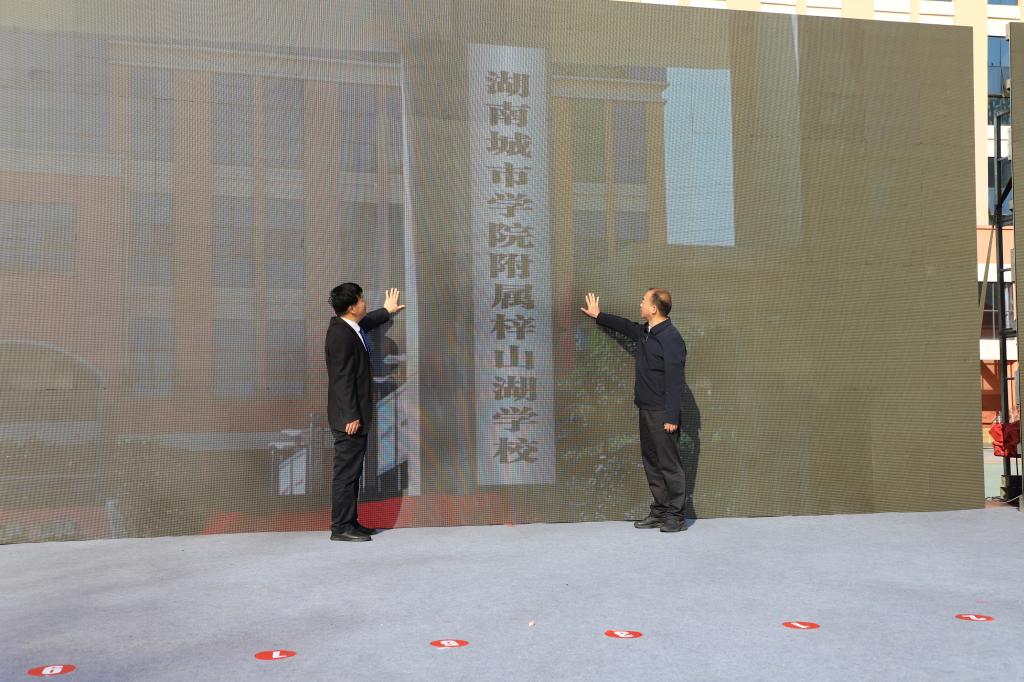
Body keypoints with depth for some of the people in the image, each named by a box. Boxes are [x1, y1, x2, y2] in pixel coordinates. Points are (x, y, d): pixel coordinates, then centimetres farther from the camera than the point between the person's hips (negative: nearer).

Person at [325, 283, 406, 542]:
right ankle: (341, 527, 1)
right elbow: (343, 379, -22)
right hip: (349, 417, -10)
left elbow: (365, 322, 36)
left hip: (355, 415, 10)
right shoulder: (341, 336, -19)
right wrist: (351, 416, -22)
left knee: (352, 471, 13)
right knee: (346, 472, -5)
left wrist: (386, 311, 51)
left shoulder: (348, 327, 11)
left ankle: (351, 522, 20)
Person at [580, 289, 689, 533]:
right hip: (646, 411, 9)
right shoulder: (645, 332, 10)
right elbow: (625, 326, 34)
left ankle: (675, 516, 4)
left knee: (669, 464, -3)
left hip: (662, 414, -9)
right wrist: (598, 315, 43)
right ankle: (659, 512, 20)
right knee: (651, 463, 13)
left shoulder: (671, 338, -17)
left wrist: (671, 417, -23)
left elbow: (675, 380, -20)